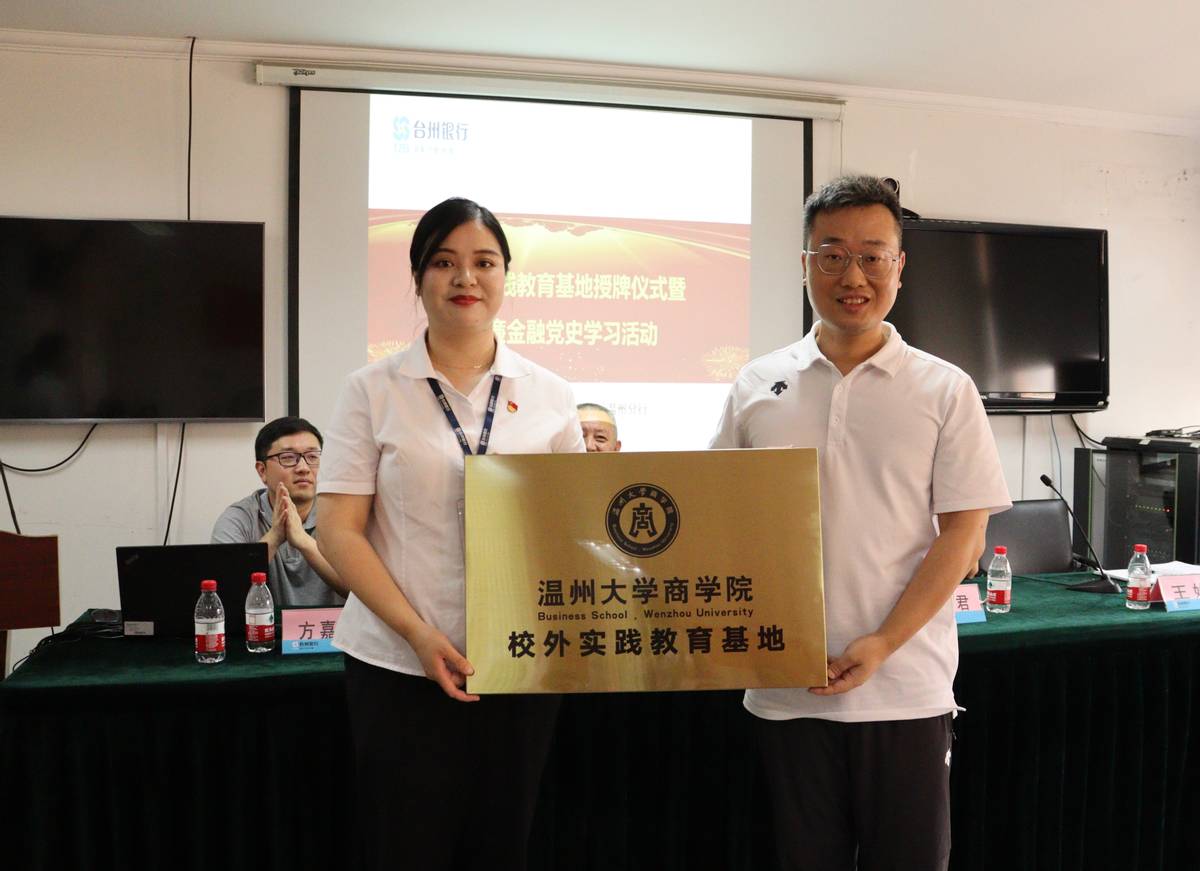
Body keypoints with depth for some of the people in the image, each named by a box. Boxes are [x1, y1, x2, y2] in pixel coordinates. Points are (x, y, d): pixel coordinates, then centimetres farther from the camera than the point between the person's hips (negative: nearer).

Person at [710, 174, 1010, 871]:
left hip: (907, 688, -1)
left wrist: (881, 645, -13)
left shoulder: (946, 390, 0)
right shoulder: (757, 388, 5)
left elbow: (963, 537, -4)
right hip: (785, 687, 2)